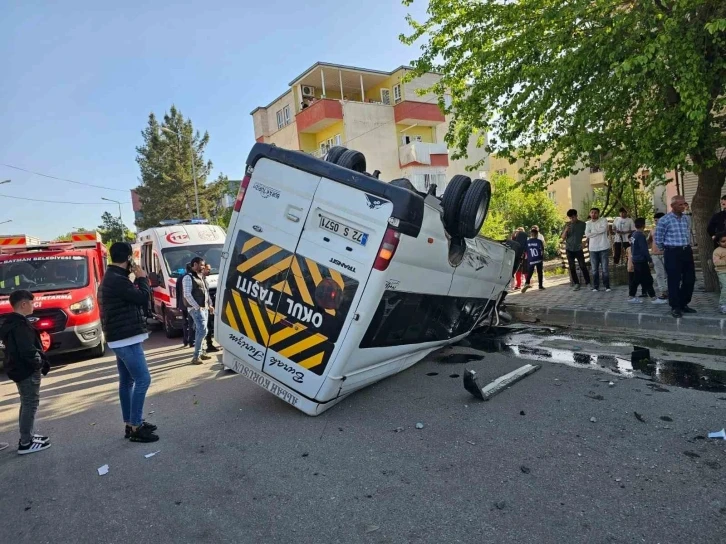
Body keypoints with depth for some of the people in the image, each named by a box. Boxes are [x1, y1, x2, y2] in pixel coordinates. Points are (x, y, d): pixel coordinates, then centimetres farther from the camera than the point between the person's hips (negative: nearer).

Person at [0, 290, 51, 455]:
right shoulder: (20, 325, -21)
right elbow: (27, 350, -27)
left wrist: (38, 362, 10)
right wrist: (39, 363, -11)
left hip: (20, 368, 11)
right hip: (27, 370, -11)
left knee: (27, 404, 19)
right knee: (31, 404, -3)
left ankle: (26, 437, 29)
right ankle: (26, 443, 2)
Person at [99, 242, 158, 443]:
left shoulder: (111, 278, 15)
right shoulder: (118, 280, -20)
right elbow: (143, 298, -18)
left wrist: (137, 280, 10)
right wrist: (142, 278, -6)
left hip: (121, 338, 11)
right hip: (127, 339, -11)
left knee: (127, 381, 15)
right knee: (143, 380, -9)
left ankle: (130, 423, 23)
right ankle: (135, 428, -4)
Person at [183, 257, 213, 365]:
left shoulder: (201, 277, 18)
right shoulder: (188, 277, -9)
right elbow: (187, 295, -16)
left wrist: (209, 304, 15)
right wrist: (197, 307, -19)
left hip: (205, 308, 9)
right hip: (196, 308, -9)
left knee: (200, 331, 13)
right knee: (202, 330, -15)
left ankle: (200, 352, 20)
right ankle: (196, 356, -11)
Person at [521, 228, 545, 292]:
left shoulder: (527, 242, 0)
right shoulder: (539, 241, -6)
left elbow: (525, 251, 2)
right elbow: (542, 250, -6)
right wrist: (542, 257, 11)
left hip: (530, 260, 1)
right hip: (538, 259, -1)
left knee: (529, 272, 1)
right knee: (539, 272, 11)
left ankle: (527, 283, -22)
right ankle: (540, 285, 15)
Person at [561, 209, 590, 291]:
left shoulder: (582, 224, 0)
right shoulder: (567, 225, 4)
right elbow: (563, 238, 1)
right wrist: (565, 230, -15)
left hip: (578, 249, -2)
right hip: (569, 249, 2)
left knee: (583, 266, -5)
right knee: (572, 268, 3)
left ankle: (588, 283, 3)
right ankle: (576, 284, 9)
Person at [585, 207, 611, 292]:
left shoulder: (603, 220, 0)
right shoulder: (588, 223, 9)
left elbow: (603, 229, -19)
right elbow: (587, 234, -5)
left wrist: (592, 233, -8)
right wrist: (598, 231, -9)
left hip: (603, 248, -3)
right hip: (593, 249, 3)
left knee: (605, 268, 0)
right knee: (594, 269, 6)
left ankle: (607, 286, 9)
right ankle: (595, 286, 13)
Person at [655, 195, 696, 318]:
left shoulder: (687, 218, 10)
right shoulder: (664, 220, -8)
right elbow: (658, 239, -1)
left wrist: (686, 247, 19)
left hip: (687, 251, 6)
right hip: (672, 253, -6)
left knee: (690, 279, 9)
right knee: (674, 281, -2)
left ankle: (684, 304, 24)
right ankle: (675, 307, 8)